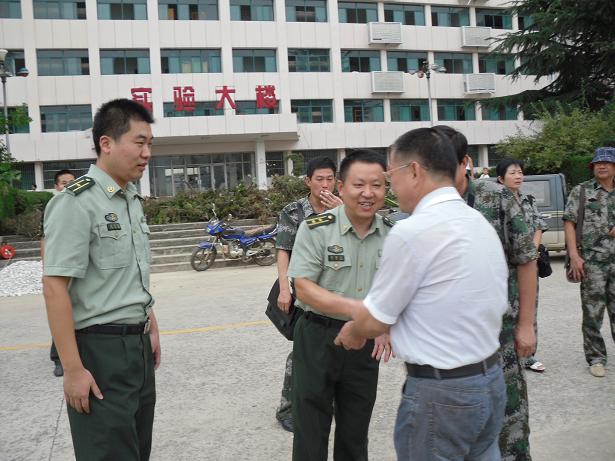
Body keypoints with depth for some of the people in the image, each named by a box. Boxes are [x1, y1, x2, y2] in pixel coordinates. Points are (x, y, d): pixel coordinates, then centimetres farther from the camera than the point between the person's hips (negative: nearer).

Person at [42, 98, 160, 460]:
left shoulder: (133, 200, 10)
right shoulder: (76, 202, -16)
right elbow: (55, 288, -19)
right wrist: (73, 370, -20)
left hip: (138, 345, 8)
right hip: (100, 350, -8)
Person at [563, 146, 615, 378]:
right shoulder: (581, 191, 2)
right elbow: (569, 223, -3)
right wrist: (574, 255, -12)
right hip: (592, 261, -3)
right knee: (592, 313, 2)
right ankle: (595, 358, 14)